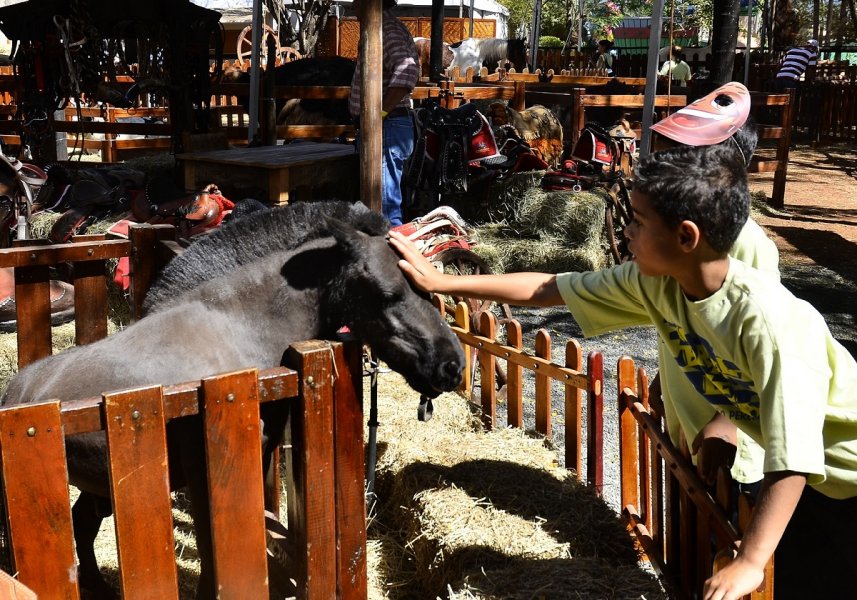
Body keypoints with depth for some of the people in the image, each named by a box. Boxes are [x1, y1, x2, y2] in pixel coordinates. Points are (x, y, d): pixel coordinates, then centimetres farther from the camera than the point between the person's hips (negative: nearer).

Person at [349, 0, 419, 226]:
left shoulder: (389, 30, -15)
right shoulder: (381, 28, 17)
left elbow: (407, 71, -33)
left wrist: (381, 112, -27)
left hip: (386, 128, -11)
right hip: (381, 128, 11)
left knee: (385, 202, -9)